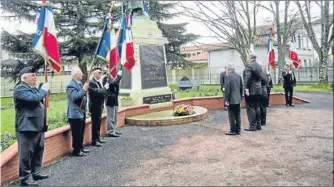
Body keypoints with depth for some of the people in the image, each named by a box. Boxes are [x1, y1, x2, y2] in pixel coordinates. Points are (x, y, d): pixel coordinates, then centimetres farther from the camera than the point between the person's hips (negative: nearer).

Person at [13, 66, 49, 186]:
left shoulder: (33, 88, 17)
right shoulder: (20, 88, -13)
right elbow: (34, 98, -26)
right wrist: (44, 90, -13)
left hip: (37, 126, 9)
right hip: (27, 126, -9)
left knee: (38, 151, 16)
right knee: (26, 153, -2)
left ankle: (35, 173, 28)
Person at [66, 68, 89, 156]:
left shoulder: (80, 84, 14)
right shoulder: (71, 85, -15)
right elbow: (75, 97, -27)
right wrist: (84, 89, -28)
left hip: (81, 112, 9)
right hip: (75, 113, -9)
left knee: (81, 132, 15)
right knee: (77, 133, -3)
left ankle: (80, 148, 26)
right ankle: (76, 151, 6)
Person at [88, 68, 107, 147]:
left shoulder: (98, 82, 15)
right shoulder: (91, 82, -16)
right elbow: (97, 92, -27)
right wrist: (105, 88, -17)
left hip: (99, 106, 9)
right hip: (95, 106, -9)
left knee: (98, 123, 16)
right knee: (95, 123, -3)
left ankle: (98, 138, 27)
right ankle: (94, 140, 6)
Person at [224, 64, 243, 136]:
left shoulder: (229, 76, -13)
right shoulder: (239, 76, 8)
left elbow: (227, 89, -16)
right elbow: (241, 88, 12)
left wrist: (226, 99, -11)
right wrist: (240, 97, 19)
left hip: (232, 100, -7)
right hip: (238, 99, 7)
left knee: (232, 116, -1)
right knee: (237, 115, 11)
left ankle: (233, 131, 2)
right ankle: (238, 130, 17)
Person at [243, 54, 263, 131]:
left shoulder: (248, 65, -13)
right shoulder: (259, 66, 11)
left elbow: (248, 78, -21)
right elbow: (260, 77, 14)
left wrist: (246, 88, -19)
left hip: (251, 90, -8)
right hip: (258, 90, 8)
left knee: (251, 108, -2)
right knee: (257, 107, 14)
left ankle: (252, 126, 1)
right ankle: (258, 125, 20)